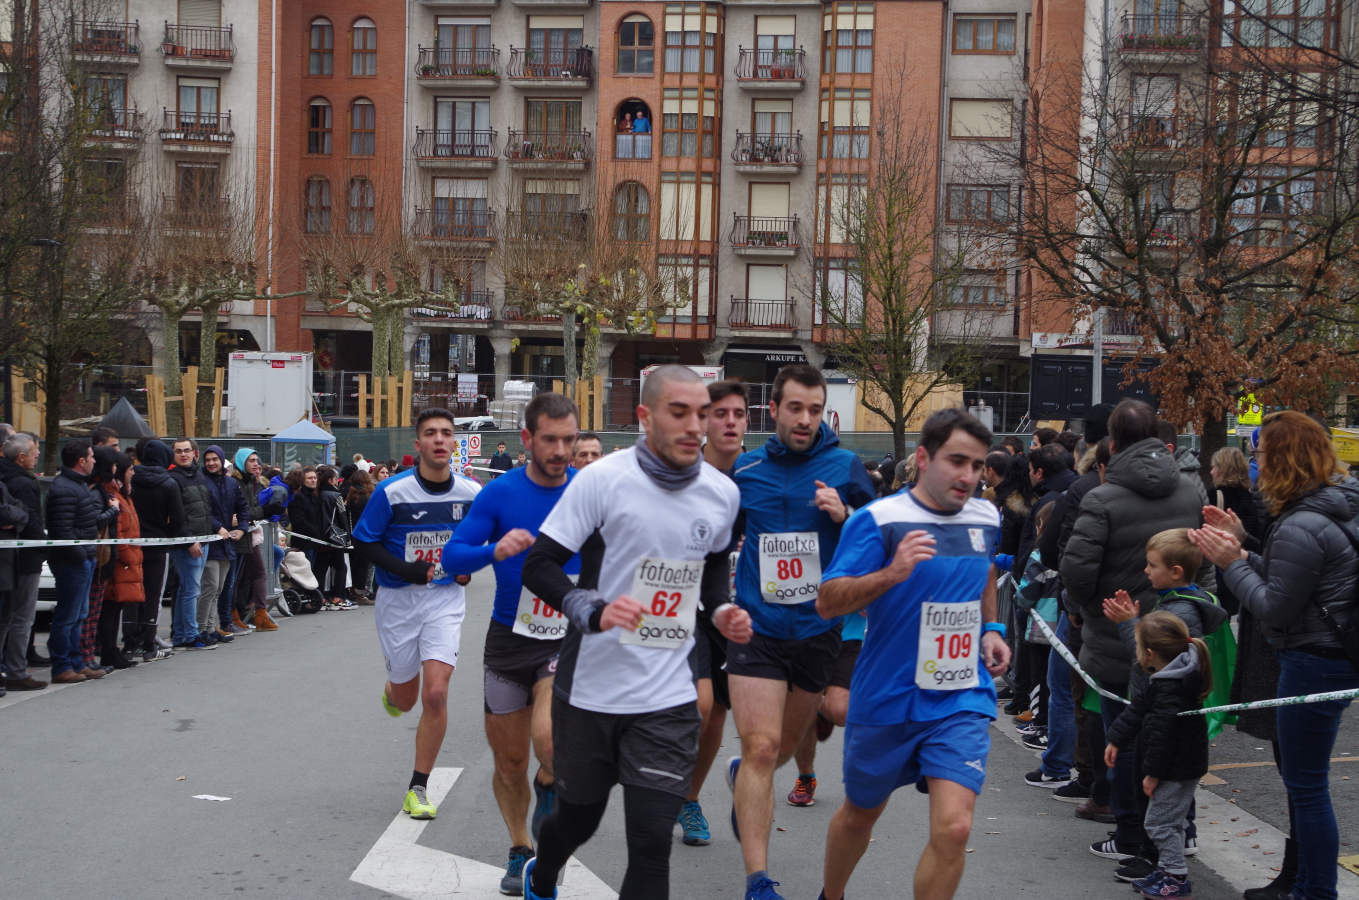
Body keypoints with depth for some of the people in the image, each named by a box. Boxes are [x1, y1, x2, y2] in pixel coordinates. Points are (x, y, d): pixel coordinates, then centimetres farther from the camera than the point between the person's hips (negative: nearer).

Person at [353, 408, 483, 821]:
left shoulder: (471, 492, -5)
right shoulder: (392, 491, -14)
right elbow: (364, 542, -7)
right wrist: (404, 569, -19)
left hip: (446, 598, 1)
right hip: (398, 599, -1)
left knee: (435, 694, -13)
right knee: (405, 698, 12)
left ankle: (418, 788, 1)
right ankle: (390, 691, 54)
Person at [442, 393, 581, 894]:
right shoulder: (500, 494, -7)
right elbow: (452, 557, -9)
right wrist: (496, 551, -27)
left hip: (567, 637, -1)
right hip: (508, 639, 1)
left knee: (548, 737, -27)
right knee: (509, 763, 10)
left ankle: (550, 786, 8)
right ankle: (520, 850, 34)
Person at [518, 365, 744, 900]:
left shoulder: (723, 493, 2)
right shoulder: (603, 479, -13)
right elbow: (538, 565, -12)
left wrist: (721, 608, 3)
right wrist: (594, 610, -29)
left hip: (667, 700, 2)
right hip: (589, 689, -2)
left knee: (652, 842, -7)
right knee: (578, 818, 16)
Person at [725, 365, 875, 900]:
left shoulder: (844, 467, -3)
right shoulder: (744, 471, 0)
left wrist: (843, 517, -19)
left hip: (819, 630, 1)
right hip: (757, 628, -1)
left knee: (786, 744, 18)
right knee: (761, 748, -11)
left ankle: (742, 777, 53)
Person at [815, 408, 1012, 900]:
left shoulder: (987, 518, 4)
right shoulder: (879, 519, -12)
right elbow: (827, 601, -17)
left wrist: (991, 628, 13)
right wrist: (892, 573, -31)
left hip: (963, 701, 2)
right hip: (886, 699, -2)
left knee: (953, 828, -15)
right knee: (859, 816, 19)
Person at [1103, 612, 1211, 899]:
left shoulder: (1169, 688, -26)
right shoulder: (1163, 679, 8)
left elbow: (1162, 732, -26)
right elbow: (1139, 708, 16)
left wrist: (1153, 773, -20)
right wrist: (1116, 739, 20)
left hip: (1178, 770, -10)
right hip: (1181, 767, 10)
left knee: (1160, 821, -2)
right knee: (1169, 821, 19)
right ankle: (1167, 870, 29)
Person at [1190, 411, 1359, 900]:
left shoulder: (1300, 528, -24)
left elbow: (1274, 608, -20)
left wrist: (1231, 561, -13)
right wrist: (1241, 549, 7)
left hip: (1313, 664, -11)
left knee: (1306, 785, 0)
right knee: (1299, 775, 21)